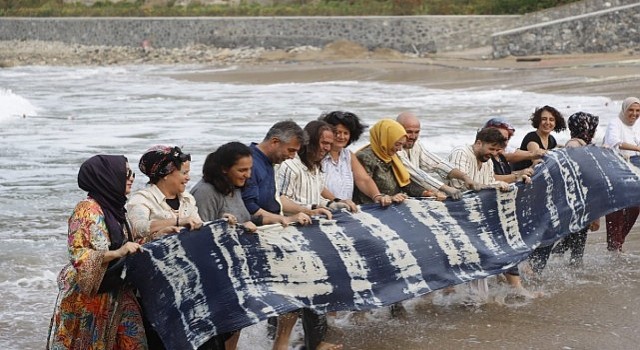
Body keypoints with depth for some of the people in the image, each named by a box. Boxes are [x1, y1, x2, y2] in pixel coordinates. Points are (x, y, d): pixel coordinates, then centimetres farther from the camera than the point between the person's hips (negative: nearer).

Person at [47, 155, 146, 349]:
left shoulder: (115, 208, 9)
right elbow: (77, 255, -21)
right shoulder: (87, 209, -14)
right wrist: (117, 253, -29)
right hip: (87, 297, -7)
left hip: (116, 296, 7)